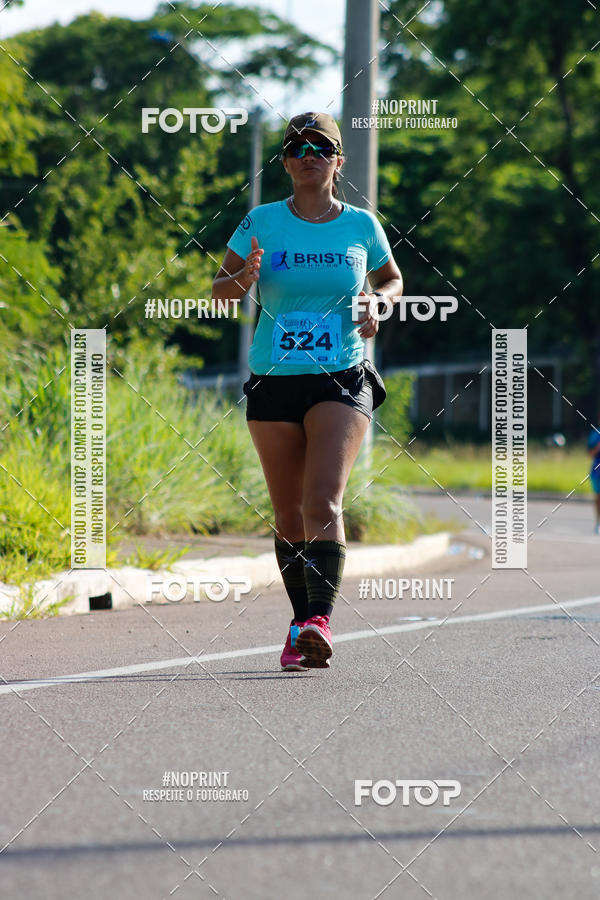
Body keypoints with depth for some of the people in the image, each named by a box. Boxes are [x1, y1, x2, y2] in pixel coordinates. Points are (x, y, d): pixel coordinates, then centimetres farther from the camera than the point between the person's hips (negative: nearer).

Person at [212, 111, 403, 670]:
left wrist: (377, 302, -1)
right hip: (273, 381, 2)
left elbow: (392, 278, 21)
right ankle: (301, 623, 19)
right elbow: (219, 291, 9)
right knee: (288, 514, 6)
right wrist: (242, 281, -14)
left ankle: (320, 621, -28)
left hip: (342, 380, -2)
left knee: (323, 502, -19)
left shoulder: (361, 225, 4)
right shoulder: (262, 223, 2)